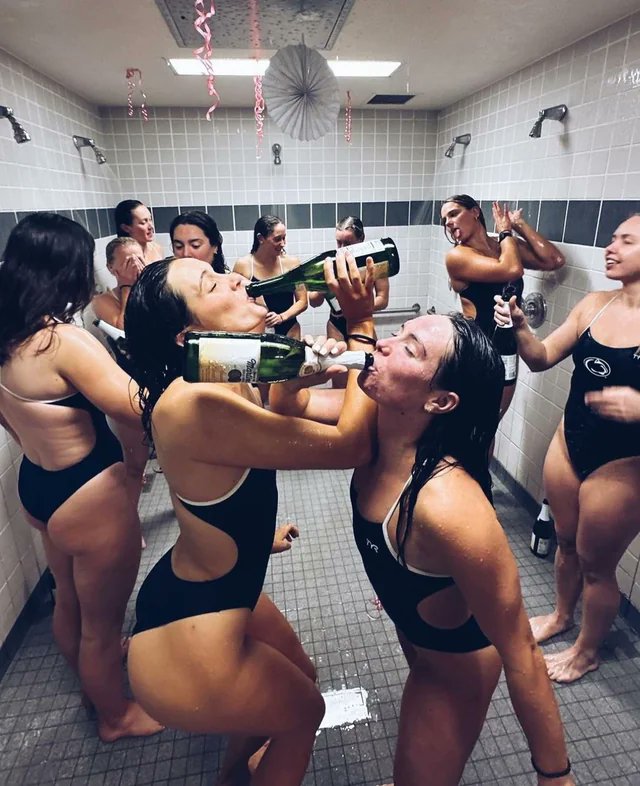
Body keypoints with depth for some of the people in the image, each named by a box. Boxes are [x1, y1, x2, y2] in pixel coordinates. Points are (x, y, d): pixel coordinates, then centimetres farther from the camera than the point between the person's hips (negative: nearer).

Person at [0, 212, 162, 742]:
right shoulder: (65, 341, -28)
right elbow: (142, 410, -30)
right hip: (89, 497, -9)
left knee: (69, 602, 31)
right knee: (102, 620, 16)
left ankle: (94, 675, 59)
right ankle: (118, 716, 43)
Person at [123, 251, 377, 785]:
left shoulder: (227, 382, -4)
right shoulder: (197, 405, -33)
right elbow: (351, 445, -29)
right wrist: (361, 323, -23)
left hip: (209, 593, 8)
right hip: (182, 647, -8)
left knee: (301, 674, 31)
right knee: (305, 709, 20)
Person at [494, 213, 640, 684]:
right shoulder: (595, 304, -2)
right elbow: (542, 359, 0)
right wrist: (519, 327, -17)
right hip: (569, 444, 5)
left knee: (596, 564, 15)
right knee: (566, 541, 24)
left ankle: (588, 651, 42)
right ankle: (561, 615, 52)